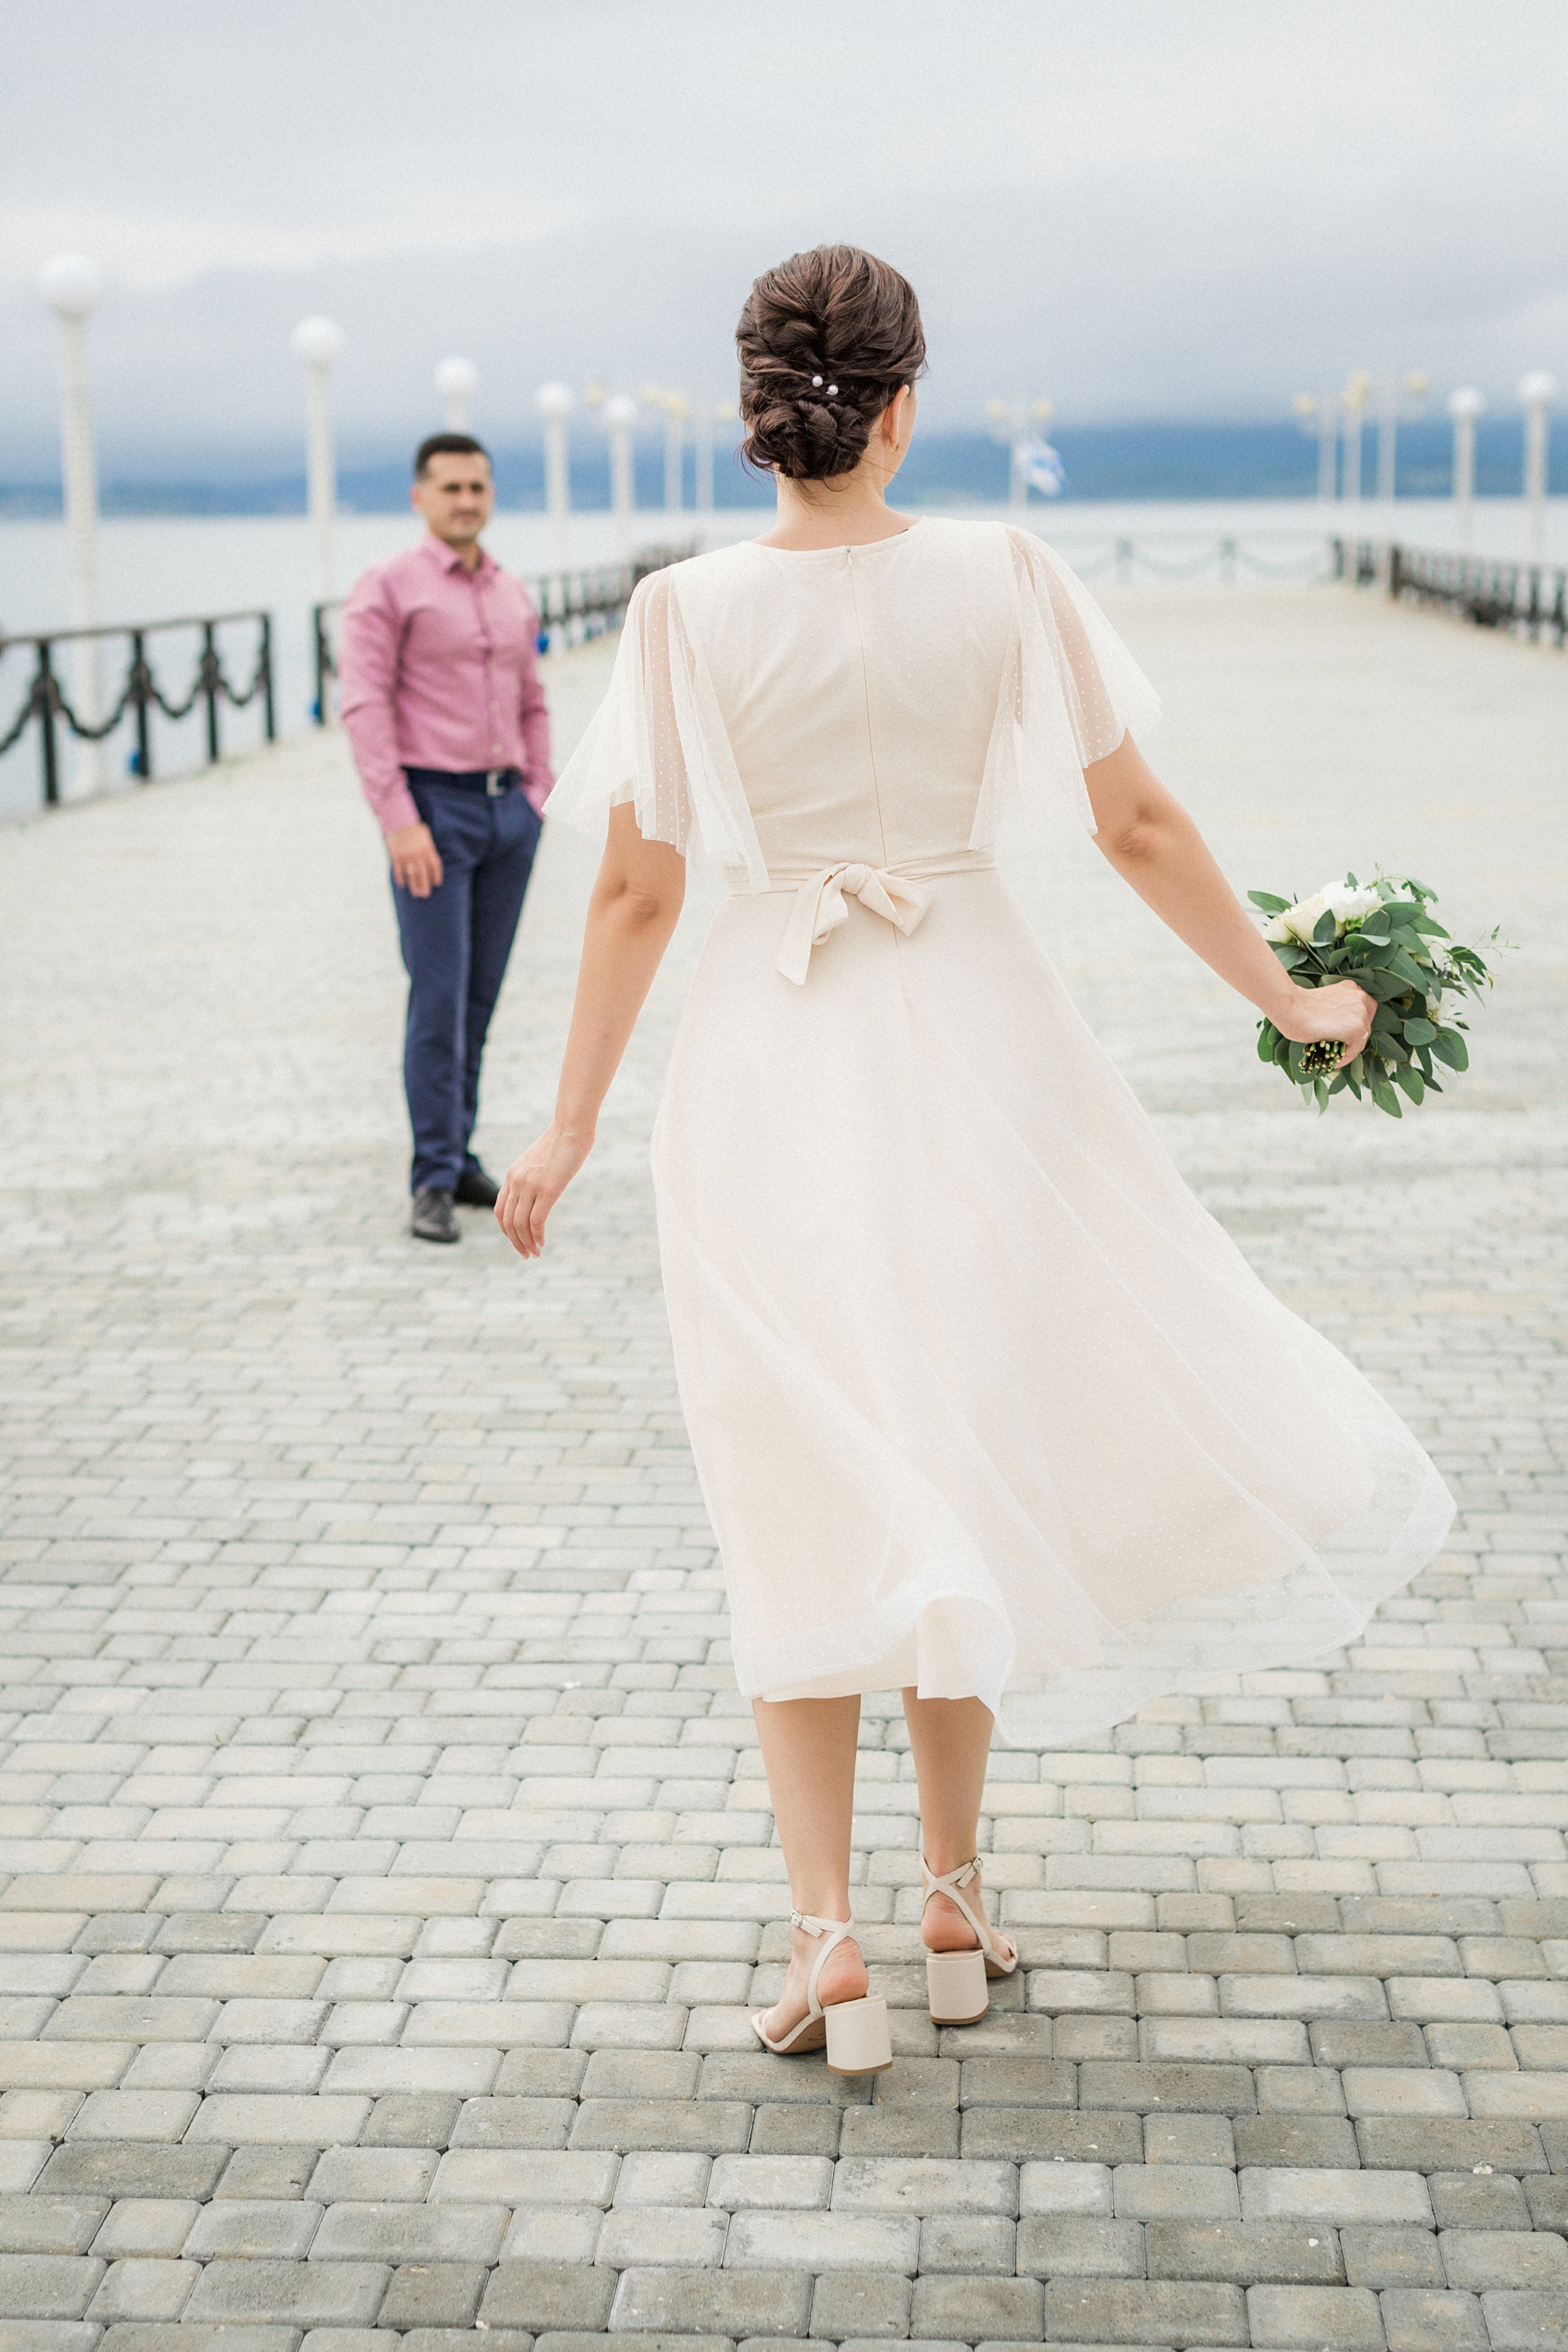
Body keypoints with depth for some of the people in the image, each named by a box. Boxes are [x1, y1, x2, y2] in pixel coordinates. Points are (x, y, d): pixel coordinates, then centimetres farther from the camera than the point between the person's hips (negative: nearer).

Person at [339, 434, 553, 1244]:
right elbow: (364, 707, -12)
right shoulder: (387, 588, -6)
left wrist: (537, 796, 9)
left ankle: (460, 1156, 18)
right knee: (439, 998, -9)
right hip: (432, 812, -6)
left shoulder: (513, 596, 14)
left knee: (480, 996, 9)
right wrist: (398, 821, -19)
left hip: (507, 812, 6)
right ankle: (435, 1183, -5)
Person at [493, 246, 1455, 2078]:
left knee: (807, 1504, 9)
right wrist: (1286, 996, 12)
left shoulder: (688, 611, -8)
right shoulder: (1002, 580, -6)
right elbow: (1137, 831, -2)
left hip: (769, 1062, -1)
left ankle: (828, 1939, 3)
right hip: (970, 1043, 1)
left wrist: (569, 1129, 5)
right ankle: (954, 1901, 27)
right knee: (964, 1466, 17)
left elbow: (636, 896, -5)